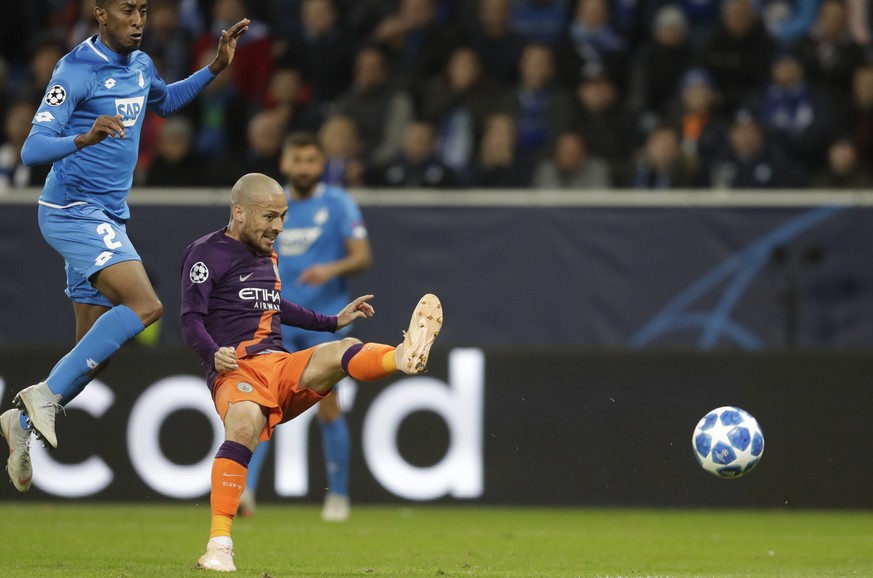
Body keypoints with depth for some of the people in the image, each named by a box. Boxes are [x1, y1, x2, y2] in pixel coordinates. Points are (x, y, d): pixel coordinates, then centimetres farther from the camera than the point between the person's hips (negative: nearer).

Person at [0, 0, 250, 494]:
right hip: (73, 209, -9)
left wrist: (215, 69, 20)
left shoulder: (141, 66, 9)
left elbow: (165, 101, 34)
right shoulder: (77, 71, -15)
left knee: (97, 350, 8)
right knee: (144, 305, -25)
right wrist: (83, 138, -40)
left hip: (108, 219, 9)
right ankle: (46, 395, -19)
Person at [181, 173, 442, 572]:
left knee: (343, 351, -22)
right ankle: (219, 543, -38)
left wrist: (334, 321, 39)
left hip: (284, 367, 7)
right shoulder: (207, 254, -1)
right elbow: (191, 321, -9)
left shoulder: (266, 254, 23)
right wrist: (213, 354, -29)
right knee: (246, 421, -38)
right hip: (237, 369, -7)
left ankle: (404, 357, -58)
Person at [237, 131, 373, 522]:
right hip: (278, 320, 3)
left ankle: (338, 495, 15)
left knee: (326, 404, 0)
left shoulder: (338, 204, -2)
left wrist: (333, 269, -26)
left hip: (325, 318, -2)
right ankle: (245, 489, -21)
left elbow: (363, 257, -8)